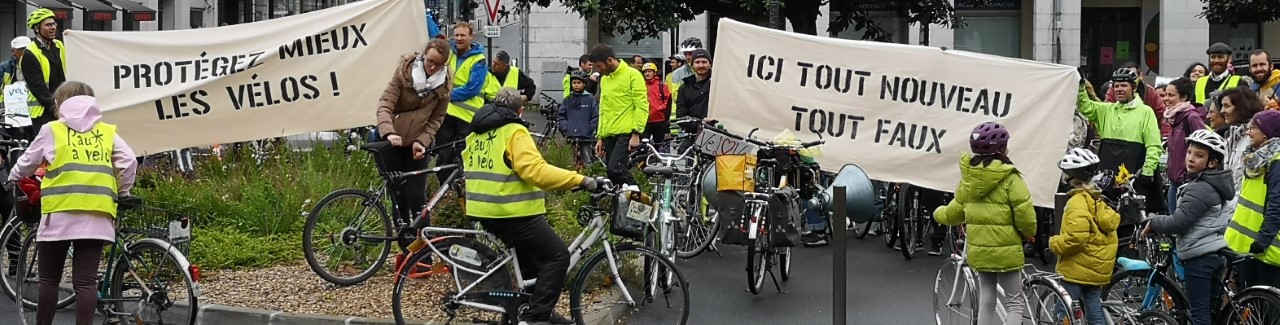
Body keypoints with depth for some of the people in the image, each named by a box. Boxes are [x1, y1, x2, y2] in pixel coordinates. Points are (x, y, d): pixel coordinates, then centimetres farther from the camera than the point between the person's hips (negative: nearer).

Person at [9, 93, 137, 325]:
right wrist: (121, 192, 19)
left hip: (60, 213, -1)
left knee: (49, 279, 11)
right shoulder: (107, 132, 14)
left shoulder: (52, 130, 11)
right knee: (86, 281, 0)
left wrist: (12, 178, 39)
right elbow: (129, 162, 4)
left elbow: (27, 163, 19)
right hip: (96, 216, 1)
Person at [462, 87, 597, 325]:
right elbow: (535, 170, -24)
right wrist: (580, 180, -24)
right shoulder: (514, 132, -12)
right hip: (512, 211, -9)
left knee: (531, 257, 24)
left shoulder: (477, 133, 14)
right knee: (557, 256, -3)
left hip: (482, 209, 9)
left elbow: (474, 168, 23)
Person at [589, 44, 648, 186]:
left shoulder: (632, 75, -5)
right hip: (609, 135, 8)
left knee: (615, 169, -21)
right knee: (612, 174, 4)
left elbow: (642, 106, -10)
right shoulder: (604, 79, 18)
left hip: (626, 132, -8)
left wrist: (636, 134, -16)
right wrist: (600, 137, 18)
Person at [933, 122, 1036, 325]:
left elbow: (955, 211, 13)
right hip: (1006, 251, -6)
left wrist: (939, 214, 36)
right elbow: (1025, 216, -18)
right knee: (1015, 303, 5)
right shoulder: (1010, 178, -16)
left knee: (986, 301, 16)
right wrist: (1029, 233, 4)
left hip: (979, 249, 6)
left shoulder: (969, 177, 2)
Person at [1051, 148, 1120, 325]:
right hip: (1096, 270, 9)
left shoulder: (1077, 202, -17)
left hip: (1076, 270, -9)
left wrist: (1054, 243, -10)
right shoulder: (1097, 200, 12)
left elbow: (1076, 237, -26)